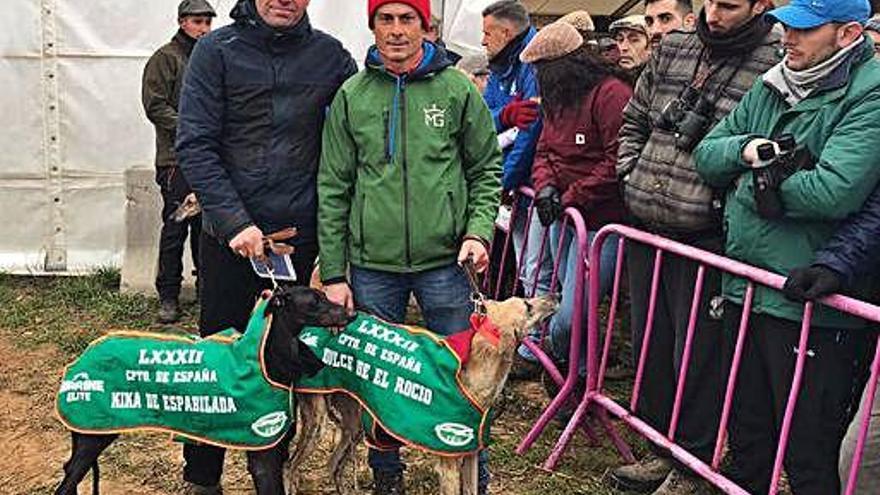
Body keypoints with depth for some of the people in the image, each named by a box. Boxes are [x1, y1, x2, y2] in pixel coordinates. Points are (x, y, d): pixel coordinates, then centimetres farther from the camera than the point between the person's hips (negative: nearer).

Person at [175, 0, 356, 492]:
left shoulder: (330, 55, 3)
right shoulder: (217, 50, -2)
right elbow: (195, 145, -7)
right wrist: (233, 220, -17)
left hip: (300, 235, 2)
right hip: (229, 235, -1)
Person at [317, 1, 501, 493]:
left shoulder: (457, 89, 2)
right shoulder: (351, 96, 3)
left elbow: (486, 168, 7)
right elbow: (333, 189, 3)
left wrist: (479, 230, -9)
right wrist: (334, 273, 0)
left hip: (444, 260, -1)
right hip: (372, 264, 1)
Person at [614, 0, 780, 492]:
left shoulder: (777, 64, -9)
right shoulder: (673, 50, 9)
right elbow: (634, 122, 20)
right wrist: (633, 176, 9)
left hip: (706, 237, -6)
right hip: (645, 228, 6)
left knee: (696, 355, 4)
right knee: (649, 342, 16)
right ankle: (660, 449, 35)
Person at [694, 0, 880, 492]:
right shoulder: (771, 86, 11)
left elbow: (832, 192, -27)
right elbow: (706, 154, 11)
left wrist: (754, 181, -11)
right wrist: (747, 149, -11)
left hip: (810, 305, -7)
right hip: (744, 288, 7)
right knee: (747, 437, 23)